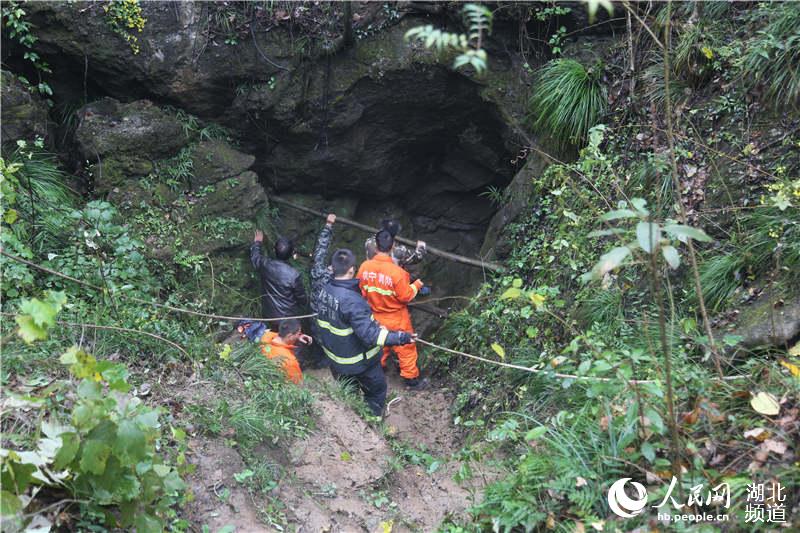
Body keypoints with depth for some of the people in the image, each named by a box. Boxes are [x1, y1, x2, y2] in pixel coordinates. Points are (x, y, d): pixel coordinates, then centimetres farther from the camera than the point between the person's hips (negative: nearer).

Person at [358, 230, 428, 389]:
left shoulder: (364, 267, -18)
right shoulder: (396, 271, -31)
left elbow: (361, 292, -4)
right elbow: (405, 296, -19)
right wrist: (416, 285, -2)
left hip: (375, 316, 4)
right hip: (396, 319, -4)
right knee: (405, 348, 15)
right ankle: (411, 378, 29)